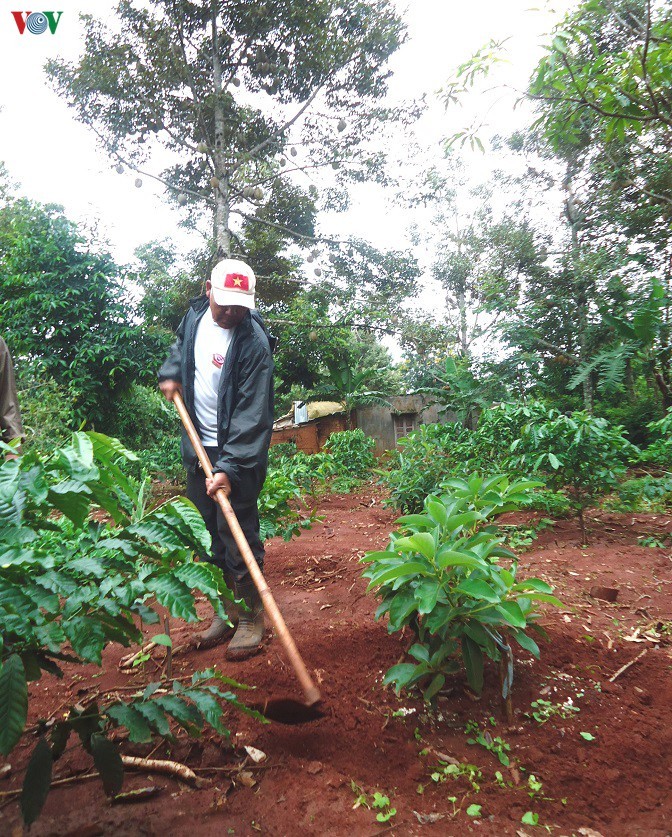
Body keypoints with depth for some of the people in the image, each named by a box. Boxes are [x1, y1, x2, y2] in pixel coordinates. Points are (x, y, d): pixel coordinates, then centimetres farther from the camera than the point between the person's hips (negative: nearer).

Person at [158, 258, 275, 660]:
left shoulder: (254, 342, -20)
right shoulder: (196, 315, 1)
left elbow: (252, 415, -23)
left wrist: (229, 467, -29)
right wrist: (171, 373, 9)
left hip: (238, 453, -7)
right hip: (199, 446, 7)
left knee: (238, 534, -4)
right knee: (208, 534, 13)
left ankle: (251, 617, 15)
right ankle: (225, 612, 28)